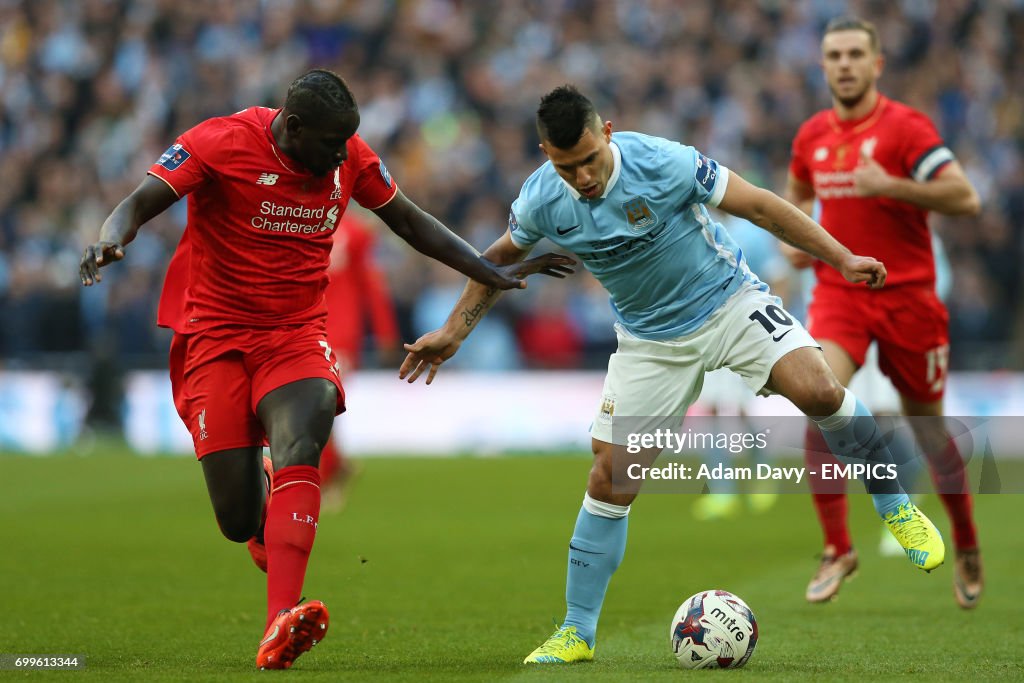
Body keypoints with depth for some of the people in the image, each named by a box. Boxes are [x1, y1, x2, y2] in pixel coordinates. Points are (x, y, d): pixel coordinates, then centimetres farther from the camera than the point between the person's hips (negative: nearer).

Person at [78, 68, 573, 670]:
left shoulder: (350, 157, 2)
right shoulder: (221, 144, -11)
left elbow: (408, 221, 14)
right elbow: (142, 202, -14)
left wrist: (493, 275, 13)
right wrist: (112, 239, -37)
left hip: (297, 333, 2)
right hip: (215, 334, -2)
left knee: (300, 442, -30)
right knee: (240, 522, -9)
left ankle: (279, 629, -43)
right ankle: (263, 510, 34)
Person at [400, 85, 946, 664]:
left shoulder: (662, 162, -24)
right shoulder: (541, 201, -13)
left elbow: (758, 204, -15)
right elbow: (502, 256, 10)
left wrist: (843, 258, -14)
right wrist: (453, 332, 8)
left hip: (730, 301, -3)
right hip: (651, 340, 3)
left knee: (819, 391, -28)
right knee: (610, 481, -4)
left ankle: (896, 507, -5)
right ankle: (577, 633, 9)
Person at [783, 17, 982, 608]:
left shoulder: (905, 127, -9)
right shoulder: (813, 135, 8)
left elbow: (965, 198, -18)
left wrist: (890, 185, -26)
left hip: (907, 294, -3)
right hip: (838, 292, 3)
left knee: (927, 427, 7)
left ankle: (968, 548, 31)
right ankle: (838, 548, -13)